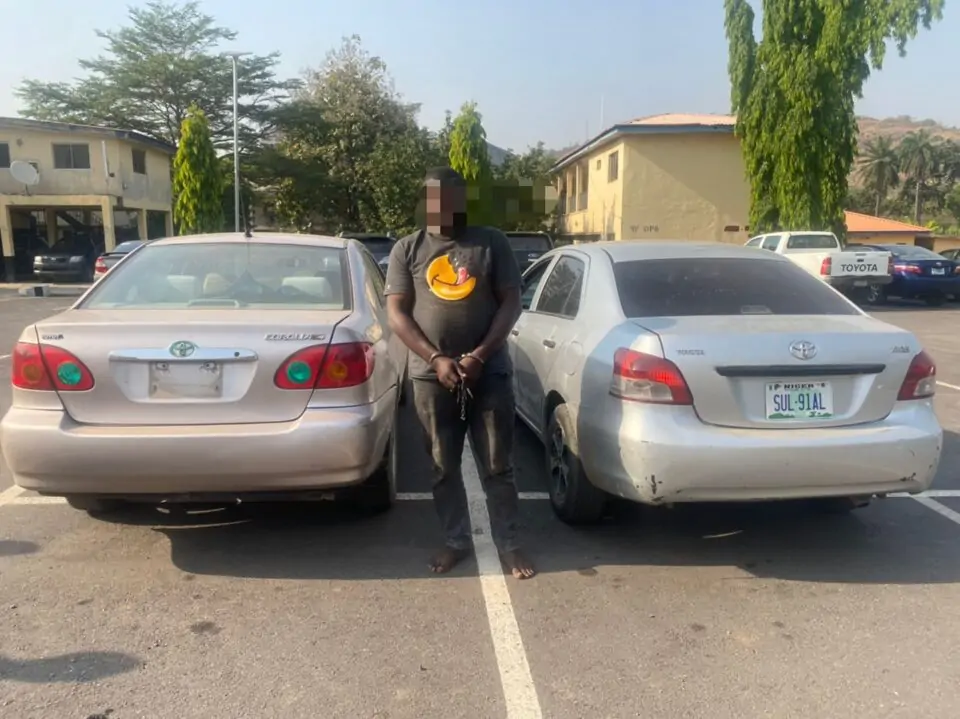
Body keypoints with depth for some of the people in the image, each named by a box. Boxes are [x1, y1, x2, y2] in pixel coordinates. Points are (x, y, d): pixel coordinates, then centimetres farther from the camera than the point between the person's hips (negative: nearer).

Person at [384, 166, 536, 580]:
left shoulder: (492, 243, 4)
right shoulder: (407, 249, 6)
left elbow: (511, 302, 0)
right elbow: (397, 313, 0)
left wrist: (479, 356, -12)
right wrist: (436, 359, -12)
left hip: (490, 373, -1)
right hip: (431, 376, 1)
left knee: (498, 467, 6)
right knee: (443, 467, 10)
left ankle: (509, 545, 20)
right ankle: (457, 541, 27)